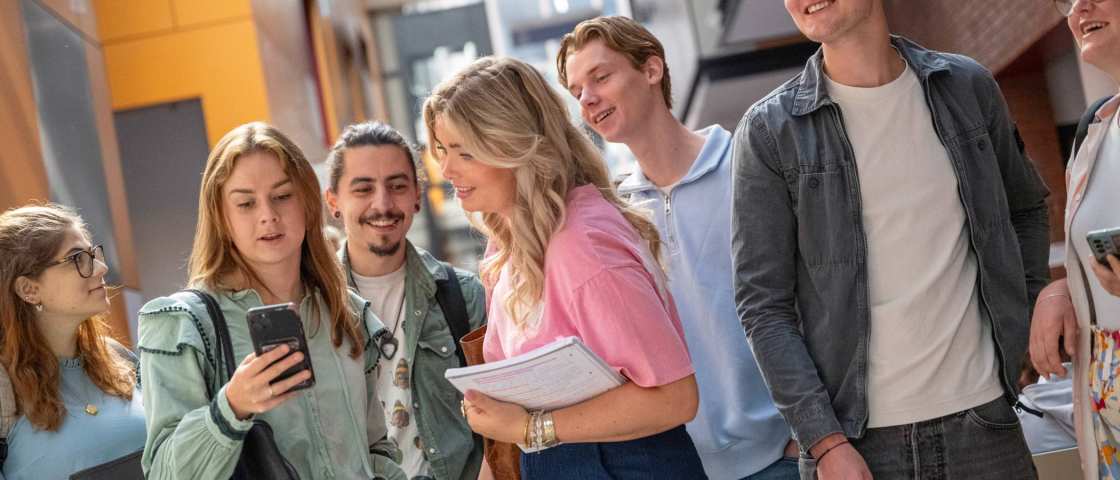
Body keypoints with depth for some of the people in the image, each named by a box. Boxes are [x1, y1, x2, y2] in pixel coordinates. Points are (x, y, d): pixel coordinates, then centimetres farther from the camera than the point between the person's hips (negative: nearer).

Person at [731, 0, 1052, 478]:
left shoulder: (967, 86, 3)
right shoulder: (769, 129, -5)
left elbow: (1026, 209, 18)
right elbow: (763, 305, -7)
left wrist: (1020, 330, 8)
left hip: (981, 417, 2)